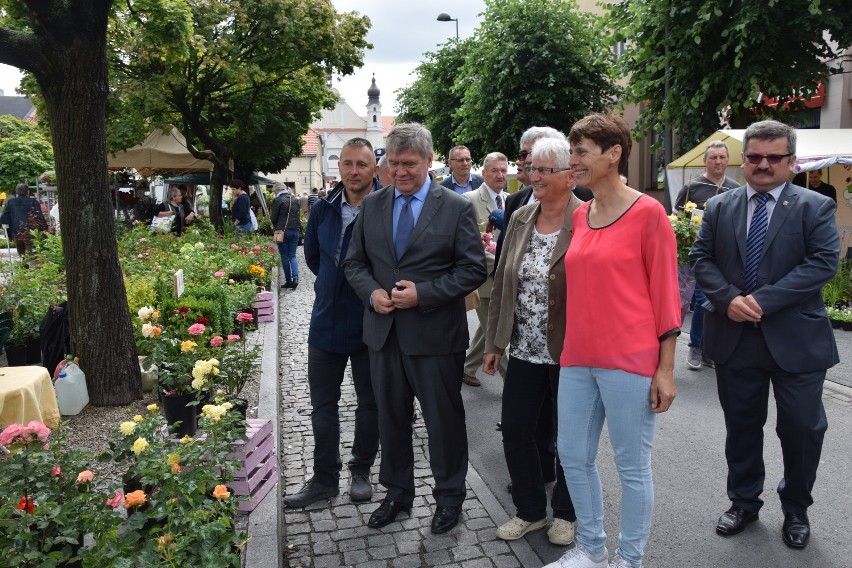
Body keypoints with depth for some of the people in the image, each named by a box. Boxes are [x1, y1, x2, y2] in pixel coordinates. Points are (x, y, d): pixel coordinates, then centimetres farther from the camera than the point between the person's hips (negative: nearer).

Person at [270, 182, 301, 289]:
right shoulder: (295, 199, 8)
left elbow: (273, 218, -5)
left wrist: (276, 227, 14)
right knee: (292, 256, 9)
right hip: (295, 230, 5)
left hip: (283, 231, -5)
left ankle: (288, 281, 7)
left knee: (284, 256, 5)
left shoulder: (277, 200, -8)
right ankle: (295, 278, -9)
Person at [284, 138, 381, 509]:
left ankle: (361, 472, 31)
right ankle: (324, 480, 26)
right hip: (326, 322, 5)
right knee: (323, 405, 12)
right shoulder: (323, 209, 2)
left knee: (370, 403, 12)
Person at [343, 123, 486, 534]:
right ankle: (398, 492, 36)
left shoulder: (456, 208, -5)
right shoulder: (371, 205, 7)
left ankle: (449, 496, 31)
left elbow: (474, 269, -8)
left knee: (444, 419, 9)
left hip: (435, 335, -4)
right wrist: (371, 292, -10)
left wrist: (423, 293, -18)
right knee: (390, 417, 16)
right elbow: (354, 262, 11)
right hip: (383, 332, 4)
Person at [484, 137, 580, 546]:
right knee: (515, 429, 11)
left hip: (570, 353, -5)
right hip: (525, 350, 6)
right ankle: (530, 509, 32)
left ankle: (566, 513, 35)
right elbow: (502, 283, 9)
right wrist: (494, 341, 9)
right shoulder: (520, 219, 5)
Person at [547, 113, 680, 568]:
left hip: (629, 360, -6)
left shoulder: (647, 212, -8)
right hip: (577, 357, 7)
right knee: (573, 455, 14)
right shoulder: (579, 215, 10)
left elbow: (665, 293, -7)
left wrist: (665, 369, -8)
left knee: (632, 465, 7)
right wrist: (571, 346, 16)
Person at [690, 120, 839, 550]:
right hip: (735, 337, 2)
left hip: (795, 339, -2)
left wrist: (763, 299, -19)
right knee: (741, 426, 14)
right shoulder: (719, 207, 7)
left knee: (802, 429, 8)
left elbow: (824, 262, -12)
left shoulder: (815, 207, -2)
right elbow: (701, 257, 2)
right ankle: (744, 502, 33)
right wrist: (728, 299, -14)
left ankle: (796, 509, 32)